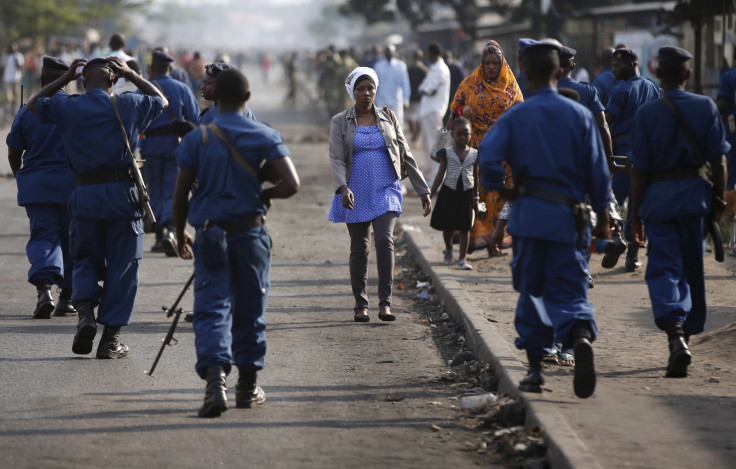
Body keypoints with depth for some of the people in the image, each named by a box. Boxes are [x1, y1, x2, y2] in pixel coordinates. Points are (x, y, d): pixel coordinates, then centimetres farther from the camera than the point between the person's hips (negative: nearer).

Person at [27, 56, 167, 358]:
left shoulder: (67, 107, 3)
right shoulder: (127, 105, 2)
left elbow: (34, 104, 24)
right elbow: (162, 101, 23)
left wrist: (65, 78, 22)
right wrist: (131, 75, 20)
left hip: (85, 195, 1)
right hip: (122, 194, -1)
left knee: (85, 260, 17)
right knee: (122, 265, 6)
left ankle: (85, 309, -9)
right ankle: (110, 338, 4)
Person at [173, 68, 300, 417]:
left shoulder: (196, 139, -3)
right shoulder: (265, 137, -3)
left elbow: (180, 195, -1)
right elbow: (291, 184, -13)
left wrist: (180, 234, 14)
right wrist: (264, 195, 7)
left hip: (210, 234, -1)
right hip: (251, 231, 1)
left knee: (211, 308, -4)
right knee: (249, 310, 13)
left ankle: (215, 378, -24)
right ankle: (248, 386, 21)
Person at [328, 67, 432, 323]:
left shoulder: (388, 119, 7)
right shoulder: (341, 122, 2)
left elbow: (406, 156, 10)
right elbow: (336, 158, -9)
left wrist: (423, 190, 8)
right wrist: (342, 188, -26)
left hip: (385, 191, 0)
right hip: (355, 195, 0)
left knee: (385, 241, -17)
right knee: (359, 248, 5)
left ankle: (385, 303, -16)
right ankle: (360, 305, 14)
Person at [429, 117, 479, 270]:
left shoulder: (474, 154, 3)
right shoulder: (447, 153, -1)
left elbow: (475, 177, 10)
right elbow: (441, 174, 1)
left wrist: (476, 198, 12)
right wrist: (430, 193, -4)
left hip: (466, 194, 0)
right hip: (449, 192, 0)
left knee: (465, 227, -3)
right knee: (447, 225, 7)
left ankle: (462, 259, 0)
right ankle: (448, 249, 36)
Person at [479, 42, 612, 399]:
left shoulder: (514, 117, -1)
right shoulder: (580, 115, 1)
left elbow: (488, 159, -14)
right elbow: (598, 171, 2)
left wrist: (503, 190, 4)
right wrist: (602, 218, 9)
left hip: (529, 213, 0)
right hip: (570, 217, 0)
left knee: (531, 291, 12)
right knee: (568, 291, 2)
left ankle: (535, 369, 13)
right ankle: (581, 336, -29)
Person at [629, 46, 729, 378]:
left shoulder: (647, 113, -8)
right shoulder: (705, 108, -2)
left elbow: (639, 169, -6)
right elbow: (718, 160, -1)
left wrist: (635, 214, 1)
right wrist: (719, 200, 10)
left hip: (658, 197, -2)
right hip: (695, 191, 2)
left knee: (663, 268, -4)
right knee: (692, 267, 16)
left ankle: (675, 335, -25)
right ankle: (687, 332, 28)